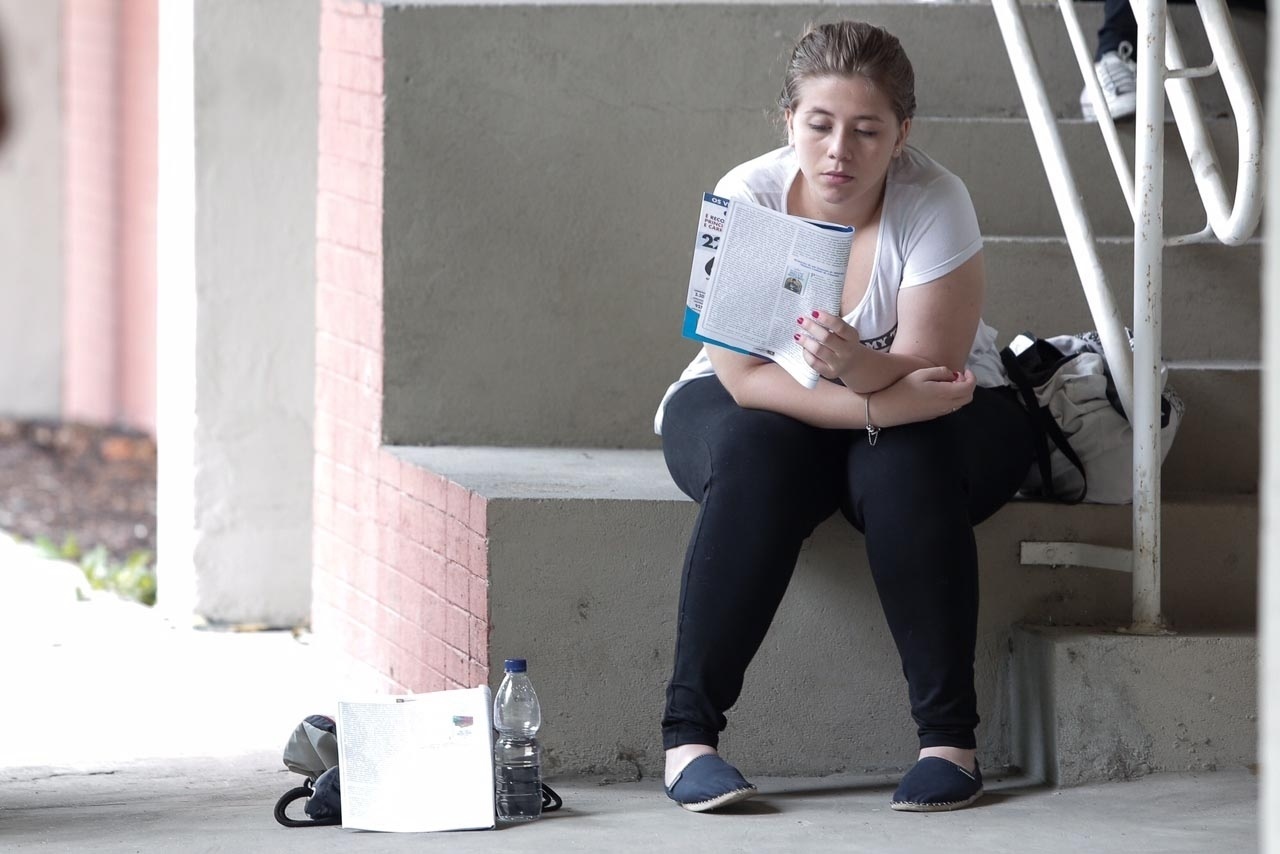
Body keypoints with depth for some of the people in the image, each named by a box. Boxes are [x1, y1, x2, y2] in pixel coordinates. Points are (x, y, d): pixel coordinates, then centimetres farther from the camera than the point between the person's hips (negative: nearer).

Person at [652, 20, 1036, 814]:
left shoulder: (935, 202, -20)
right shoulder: (747, 198, -18)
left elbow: (924, 368, -25)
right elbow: (744, 376, -24)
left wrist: (857, 366, -47)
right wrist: (880, 403, -37)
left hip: (915, 413, 0)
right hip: (763, 411, 0)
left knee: (905, 465, -33)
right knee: (757, 459, -33)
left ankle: (950, 737, -25)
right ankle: (689, 731, -30)